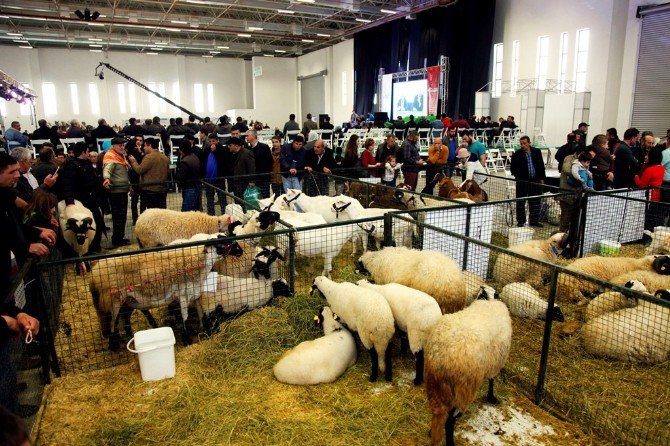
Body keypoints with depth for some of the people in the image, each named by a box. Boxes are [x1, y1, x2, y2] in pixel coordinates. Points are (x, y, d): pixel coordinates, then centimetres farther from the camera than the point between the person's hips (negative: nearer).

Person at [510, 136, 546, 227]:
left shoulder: (537, 152, 6)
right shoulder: (517, 154, -3)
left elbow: (541, 165, 11)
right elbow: (513, 168, 0)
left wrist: (542, 178, 7)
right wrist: (517, 175, -18)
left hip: (535, 181, 3)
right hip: (522, 182, -3)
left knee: (535, 202, 9)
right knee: (520, 202, 2)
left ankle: (534, 220, 19)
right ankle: (521, 221, 12)